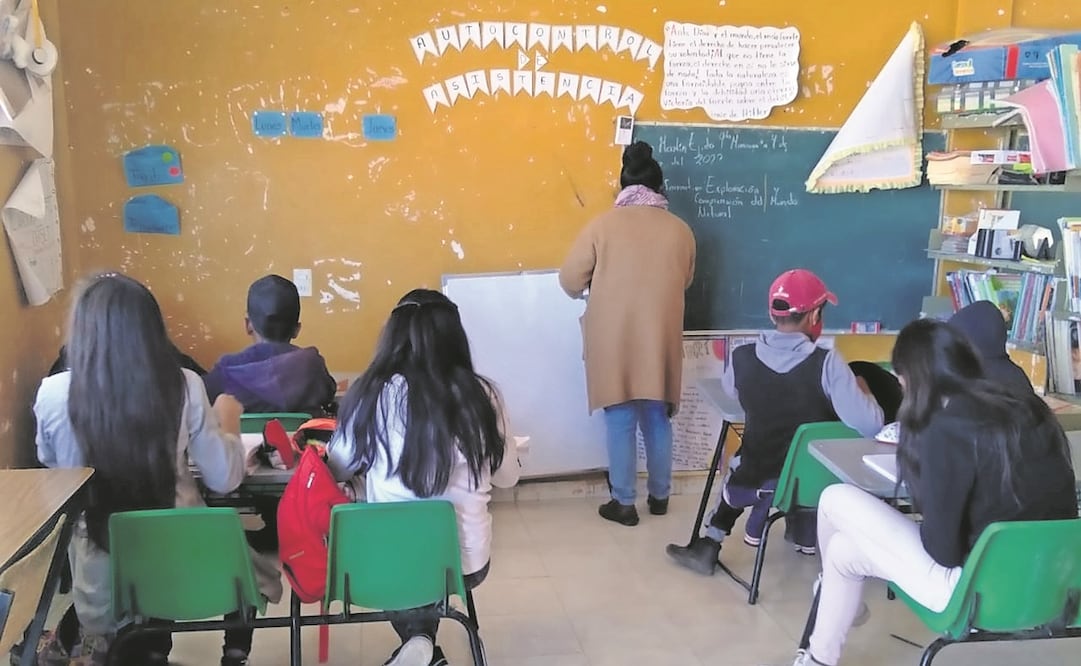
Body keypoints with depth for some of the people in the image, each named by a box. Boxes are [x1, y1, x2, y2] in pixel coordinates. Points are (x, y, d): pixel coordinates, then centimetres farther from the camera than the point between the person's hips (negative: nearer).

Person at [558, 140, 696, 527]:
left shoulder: (603, 225, -8)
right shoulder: (680, 230, 0)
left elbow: (570, 281, -4)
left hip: (614, 342, -2)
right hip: (660, 342, 3)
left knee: (621, 423, 6)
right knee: (658, 420, 15)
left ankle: (624, 504, 14)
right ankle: (660, 496, 27)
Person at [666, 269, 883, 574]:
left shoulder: (742, 357, -12)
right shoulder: (827, 363, -21)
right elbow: (870, 426, -24)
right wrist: (862, 392, -4)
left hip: (755, 481, 1)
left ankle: (709, 545, 37)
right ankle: (807, 536, 52)